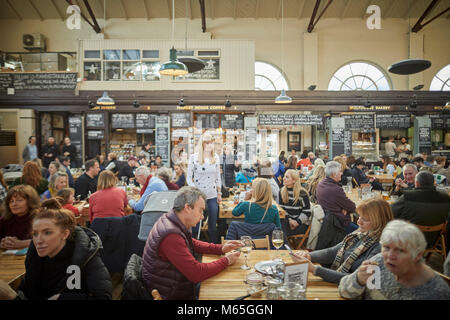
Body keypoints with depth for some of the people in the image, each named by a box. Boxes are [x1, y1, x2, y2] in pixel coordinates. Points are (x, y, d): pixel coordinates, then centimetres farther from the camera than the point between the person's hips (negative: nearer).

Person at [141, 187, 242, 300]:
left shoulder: (173, 222, -3)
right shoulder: (171, 235, -32)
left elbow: (193, 243, 14)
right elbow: (197, 273, -28)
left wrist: (221, 248, 1)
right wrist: (226, 261, -14)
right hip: (168, 295, -8)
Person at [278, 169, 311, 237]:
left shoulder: (302, 193, -5)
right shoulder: (282, 192, 8)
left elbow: (307, 211, -4)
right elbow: (282, 208, 7)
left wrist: (297, 222, -16)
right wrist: (289, 220, -8)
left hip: (301, 222, -4)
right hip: (287, 221, 4)